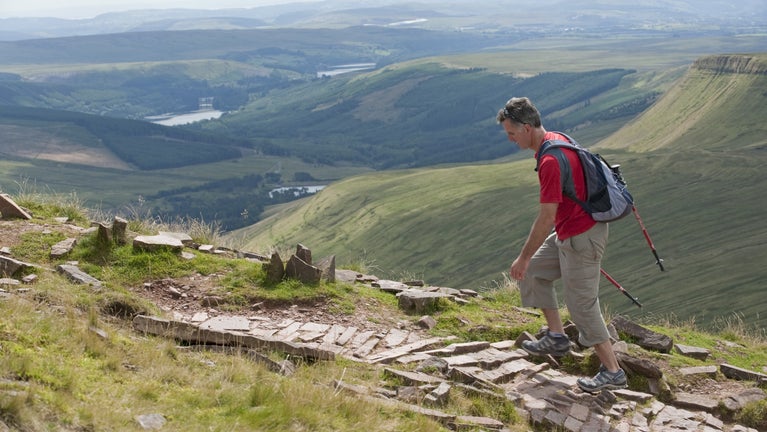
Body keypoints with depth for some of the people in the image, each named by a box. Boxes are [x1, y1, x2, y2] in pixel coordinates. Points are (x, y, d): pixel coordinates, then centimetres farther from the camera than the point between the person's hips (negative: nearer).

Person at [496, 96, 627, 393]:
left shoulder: (550, 161, -28)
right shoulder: (555, 139, 4)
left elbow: (546, 218, -25)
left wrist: (523, 258, -15)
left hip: (580, 238, -10)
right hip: (568, 232, 10)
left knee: (582, 306, 0)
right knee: (533, 272, 17)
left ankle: (612, 372, 13)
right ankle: (557, 338, 23)